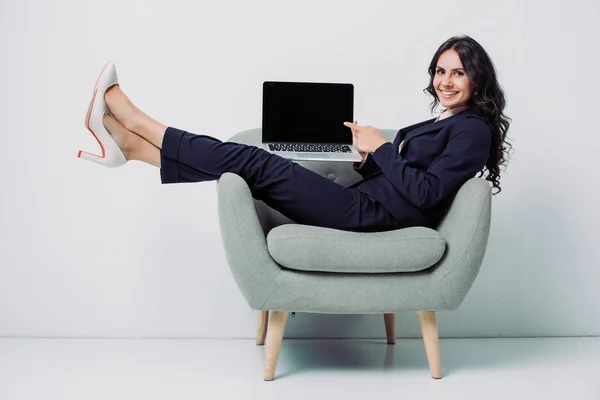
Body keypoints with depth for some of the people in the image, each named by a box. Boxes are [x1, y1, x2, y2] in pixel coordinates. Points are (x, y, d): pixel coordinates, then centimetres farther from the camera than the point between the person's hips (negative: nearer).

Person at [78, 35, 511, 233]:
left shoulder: (472, 130, -6)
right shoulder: (442, 123, 23)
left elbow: (427, 193, -17)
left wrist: (382, 148, -12)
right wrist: (371, 160, 4)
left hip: (372, 214, -8)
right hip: (365, 204, 8)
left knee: (258, 164, -13)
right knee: (258, 163, -3)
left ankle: (132, 119, -5)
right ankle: (129, 144, -1)